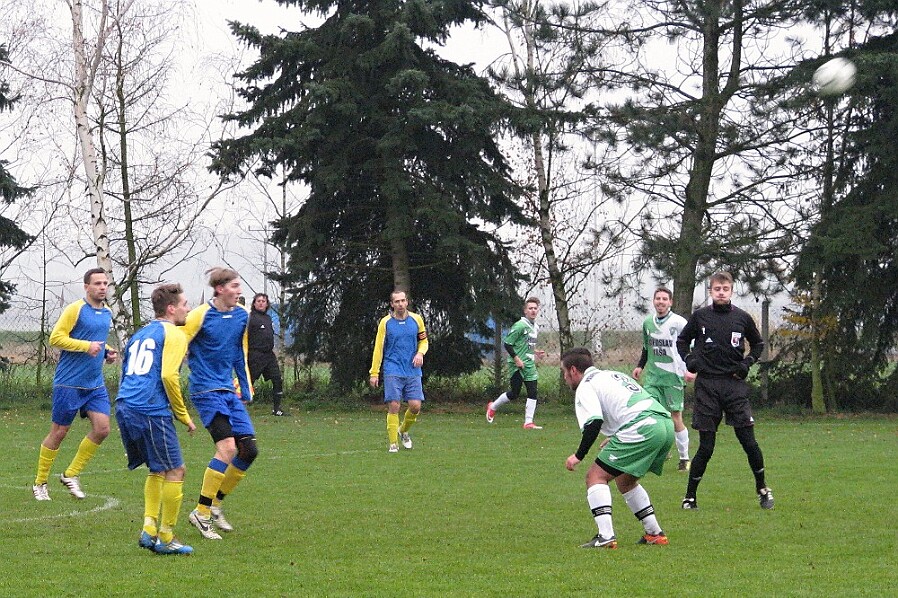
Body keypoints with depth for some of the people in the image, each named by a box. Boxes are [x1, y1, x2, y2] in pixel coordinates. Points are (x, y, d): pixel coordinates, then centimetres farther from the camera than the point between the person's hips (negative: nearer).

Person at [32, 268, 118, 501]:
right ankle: (40, 483, 16)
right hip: (69, 383, -6)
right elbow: (55, 337, -16)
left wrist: (106, 352, 7)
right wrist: (86, 346, -22)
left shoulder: (106, 313, 12)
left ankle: (71, 474, 11)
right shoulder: (75, 309, -11)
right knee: (58, 433, 1)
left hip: (95, 384, 6)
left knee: (102, 429, -6)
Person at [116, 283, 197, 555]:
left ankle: (149, 529, 10)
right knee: (175, 471, 0)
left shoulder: (140, 334, 24)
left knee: (157, 470, 20)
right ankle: (166, 538, 2)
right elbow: (169, 376, -14)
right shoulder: (173, 334, -2)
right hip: (151, 411, -9)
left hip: (124, 407, 9)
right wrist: (183, 416, -6)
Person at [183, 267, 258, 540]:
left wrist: (246, 389, 20)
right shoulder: (201, 315, -12)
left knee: (249, 450, 1)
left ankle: (215, 504, 17)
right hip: (207, 390, -7)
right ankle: (201, 513, -9)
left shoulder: (242, 316, 8)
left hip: (229, 390, 8)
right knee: (227, 447, -19)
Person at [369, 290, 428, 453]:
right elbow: (378, 348, 2)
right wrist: (374, 373, -1)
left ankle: (403, 430, 24)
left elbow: (424, 341, 17)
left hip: (413, 371, 2)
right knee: (394, 406, -9)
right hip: (393, 371, -2)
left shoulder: (416, 320, 5)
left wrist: (420, 353, -5)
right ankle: (393, 443, -1)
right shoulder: (385, 322, -1)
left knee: (415, 406, -5)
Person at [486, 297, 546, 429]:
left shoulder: (535, 327, 14)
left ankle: (528, 422, 1)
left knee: (533, 392, -2)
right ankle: (493, 407, 24)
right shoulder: (519, 326, -13)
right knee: (514, 393, -1)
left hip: (529, 365, 7)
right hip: (517, 365, -7)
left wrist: (535, 353, 11)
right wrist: (516, 359, -18)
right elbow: (507, 344, -14)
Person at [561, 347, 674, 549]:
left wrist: (579, 456, -4)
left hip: (643, 429, -9)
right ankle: (655, 534, 24)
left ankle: (605, 536, -17)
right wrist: (615, 438, 38)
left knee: (596, 476, -2)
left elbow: (594, 422, -11)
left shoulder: (585, 386, 4)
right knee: (624, 480, 26)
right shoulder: (614, 375, 31)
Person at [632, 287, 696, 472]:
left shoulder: (679, 323, -8)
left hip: (672, 375, -5)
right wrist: (640, 366, 13)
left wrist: (691, 370, -17)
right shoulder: (648, 323, 10)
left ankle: (684, 458, 13)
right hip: (652, 375, 5)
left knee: (675, 418, -1)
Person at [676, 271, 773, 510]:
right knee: (706, 447, -2)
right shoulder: (700, 316, 2)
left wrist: (747, 363, 3)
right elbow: (682, 340, 17)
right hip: (707, 385, -1)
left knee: (748, 441, -3)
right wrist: (689, 360, 0)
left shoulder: (742, 318, 4)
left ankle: (762, 489, 16)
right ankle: (689, 497, 10)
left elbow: (758, 343, 19)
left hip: (735, 385, 1)